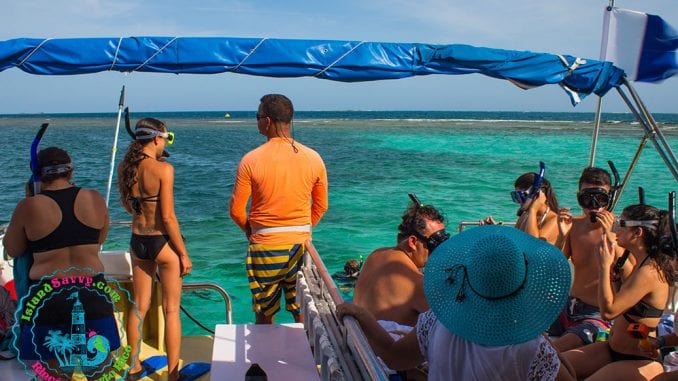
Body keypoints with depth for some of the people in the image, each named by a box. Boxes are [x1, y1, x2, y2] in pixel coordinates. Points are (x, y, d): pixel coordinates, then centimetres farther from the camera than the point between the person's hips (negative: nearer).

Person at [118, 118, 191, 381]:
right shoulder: (163, 169, -18)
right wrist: (184, 254, -11)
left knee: (139, 306, 18)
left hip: (137, 241, 6)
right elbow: (168, 217, -18)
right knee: (171, 309, 7)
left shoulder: (125, 168, 0)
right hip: (163, 241, -6)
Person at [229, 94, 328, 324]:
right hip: (301, 246, 3)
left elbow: (236, 210, -6)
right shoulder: (313, 158, -1)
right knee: (304, 315, 14)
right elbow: (321, 206, 7)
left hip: (265, 247, -2)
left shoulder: (251, 160, -10)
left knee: (264, 317, 12)